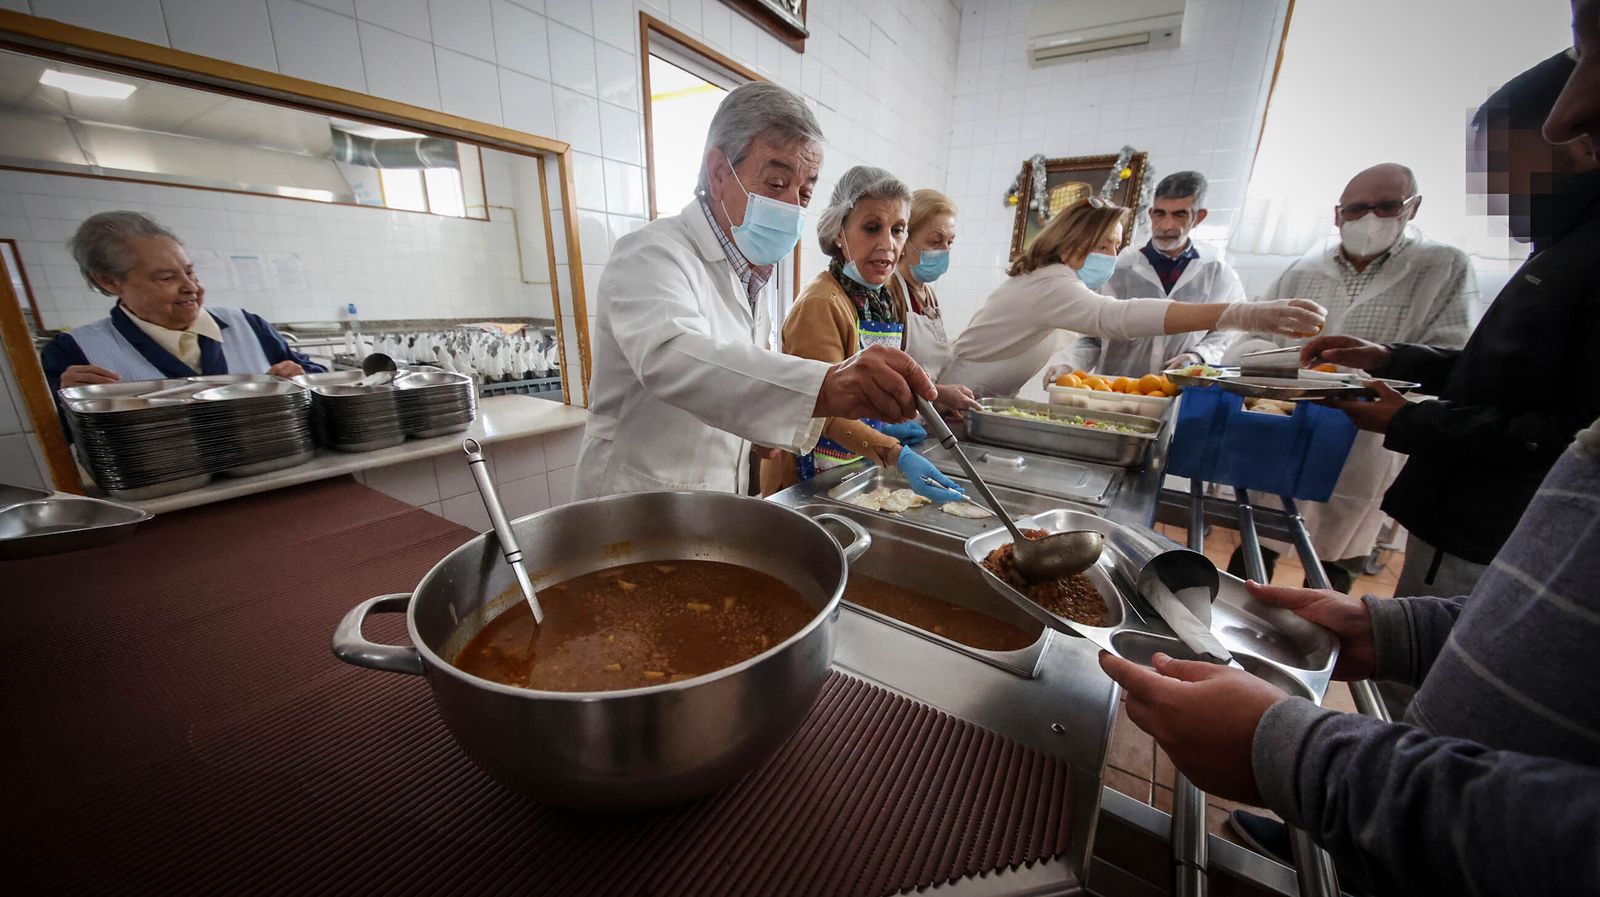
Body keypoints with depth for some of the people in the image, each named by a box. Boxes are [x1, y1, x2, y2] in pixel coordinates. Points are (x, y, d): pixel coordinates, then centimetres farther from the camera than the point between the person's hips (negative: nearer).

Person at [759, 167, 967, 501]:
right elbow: (826, 411, -25)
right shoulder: (820, 305, -21)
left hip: (861, 469, 8)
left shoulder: (892, 302, 5)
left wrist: (885, 425, 1)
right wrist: (898, 456, -34)